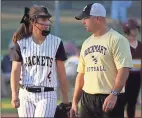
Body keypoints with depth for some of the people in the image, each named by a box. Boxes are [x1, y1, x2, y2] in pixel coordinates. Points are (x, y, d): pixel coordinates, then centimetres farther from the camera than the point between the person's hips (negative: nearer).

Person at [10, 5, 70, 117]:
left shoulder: (56, 42, 3)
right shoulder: (21, 43, 4)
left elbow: (61, 73, 4)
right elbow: (16, 70, -2)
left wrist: (65, 98, 2)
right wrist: (14, 95, -14)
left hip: (47, 95, -1)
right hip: (25, 95, 2)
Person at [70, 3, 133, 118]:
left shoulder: (117, 39, -8)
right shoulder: (87, 43, 16)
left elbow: (124, 69, -17)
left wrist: (114, 94, -27)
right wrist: (75, 101, 14)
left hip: (110, 99, -8)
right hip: (87, 99, 8)